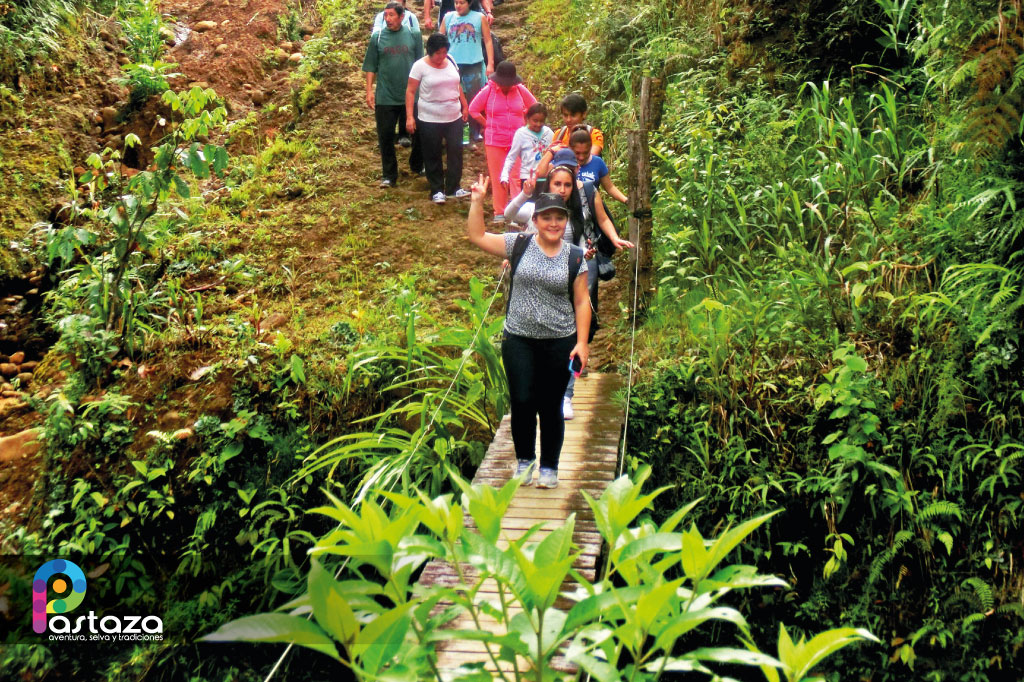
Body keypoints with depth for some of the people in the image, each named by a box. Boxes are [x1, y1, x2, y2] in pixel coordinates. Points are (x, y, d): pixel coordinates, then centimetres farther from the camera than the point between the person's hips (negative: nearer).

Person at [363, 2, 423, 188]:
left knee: (418, 133, 10)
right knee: (385, 137, 2)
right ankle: (389, 175, 13)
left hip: (411, 95, 0)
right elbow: (371, 66, 5)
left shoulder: (413, 35, 1)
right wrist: (369, 90, -2)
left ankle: (417, 166, 32)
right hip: (385, 96, 0)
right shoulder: (377, 38, 2)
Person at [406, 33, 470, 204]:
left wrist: (465, 106, 19)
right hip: (429, 119, -4)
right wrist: (410, 116, -14)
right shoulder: (420, 66, -9)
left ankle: (453, 188, 10)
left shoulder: (451, 63, 5)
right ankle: (437, 191, 14)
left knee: (456, 151, 1)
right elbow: (410, 92, -9)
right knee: (433, 156, 4)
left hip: (454, 118, 4)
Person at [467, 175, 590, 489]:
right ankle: (524, 460, 23)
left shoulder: (574, 257, 2)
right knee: (522, 402, 1)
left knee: (550, 406, 6)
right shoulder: (519, 245, 2)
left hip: (559, 343, 0)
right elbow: (477, 236, 2)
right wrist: (477, 201, -6)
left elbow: (581, 302, 3)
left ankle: (549, 466, 23)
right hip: (518, 340, 0)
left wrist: (581, 342, -2)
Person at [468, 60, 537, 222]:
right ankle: (499, 212, 14)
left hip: (517, 141, 1)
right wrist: (487, 125, 3)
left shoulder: (521, 90, -1)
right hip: (495, 141, 0)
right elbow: (473, 109, 5)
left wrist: (524, 124, 8)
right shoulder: (488, 91, -5)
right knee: (498, 177, 5)